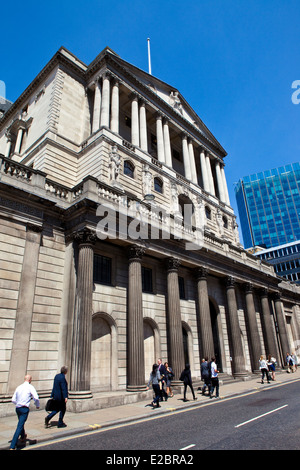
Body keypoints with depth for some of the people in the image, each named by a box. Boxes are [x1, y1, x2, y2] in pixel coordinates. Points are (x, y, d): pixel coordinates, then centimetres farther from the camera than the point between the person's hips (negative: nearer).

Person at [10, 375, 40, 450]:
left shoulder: (19, 387, 8)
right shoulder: (30, 387, -9)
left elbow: (13, 400, 12)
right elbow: (36, 398, -16)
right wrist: (37, 405, 2)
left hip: (17, 408, 7)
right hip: (24, 409, -7)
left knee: (21, 423, 28)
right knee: (19, 426, -5)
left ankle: (23, 437, 49)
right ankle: (12, 447, -9)